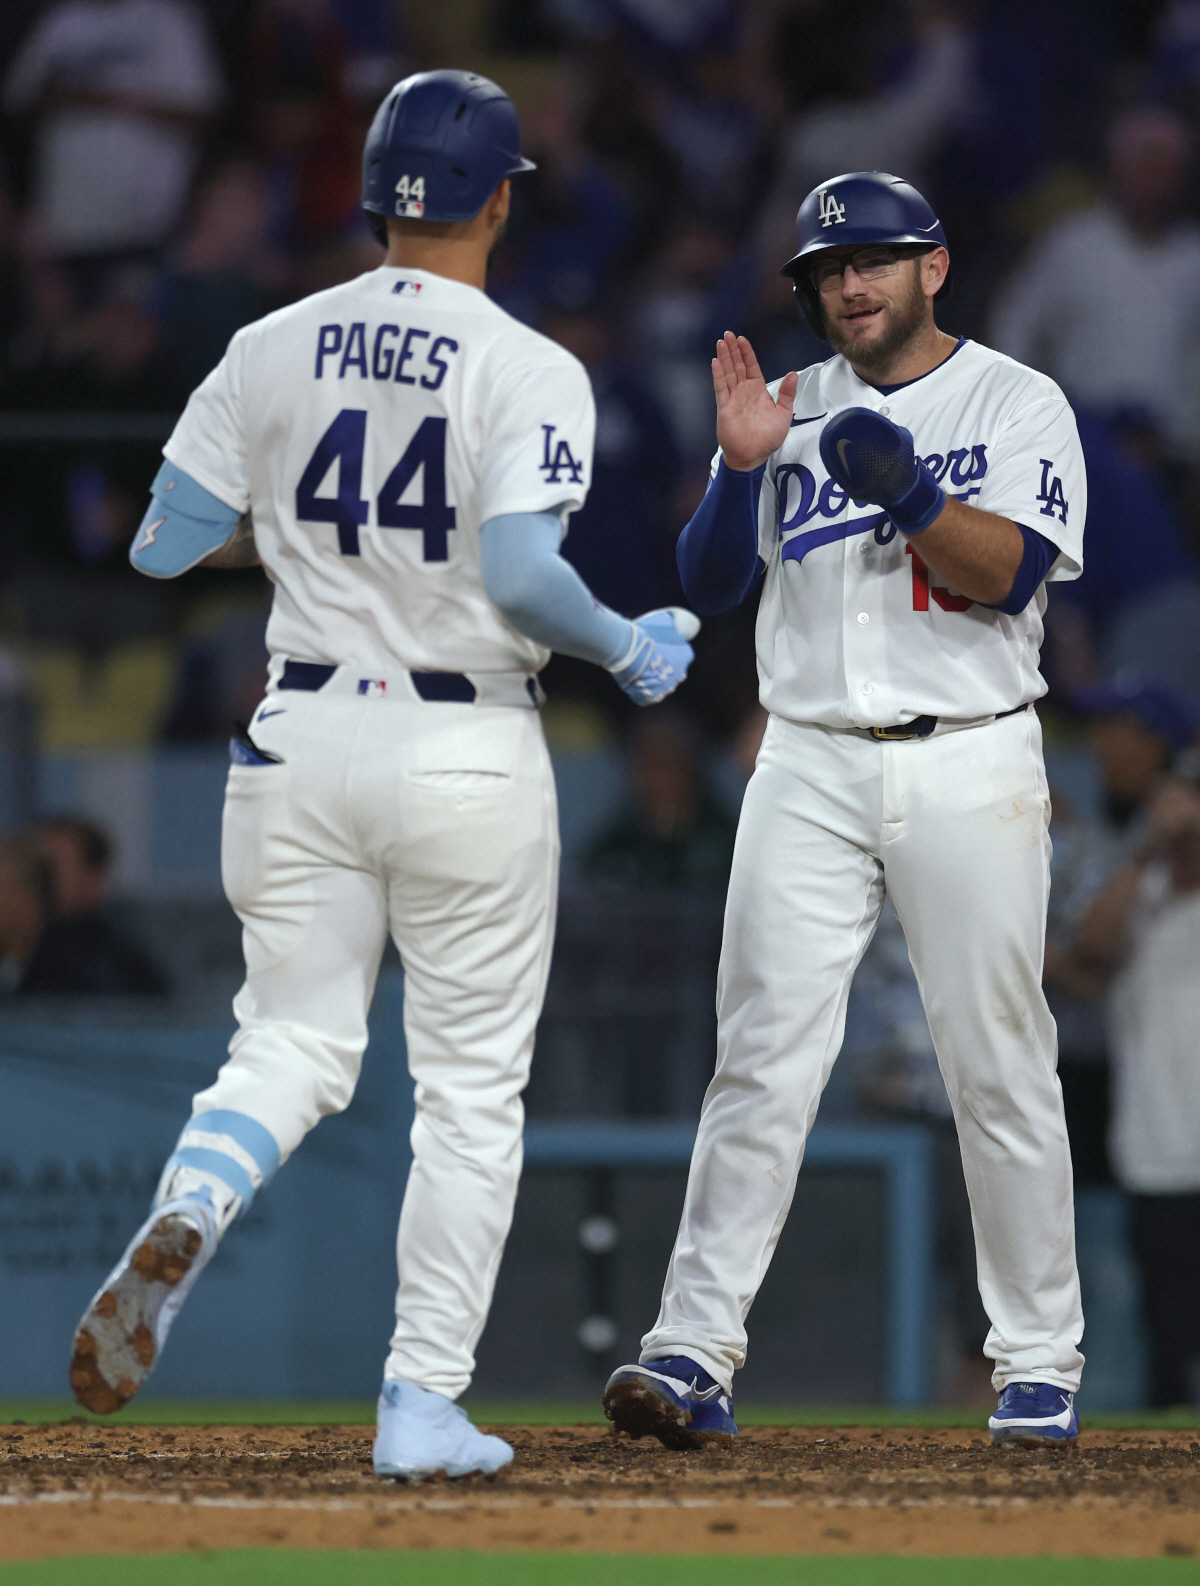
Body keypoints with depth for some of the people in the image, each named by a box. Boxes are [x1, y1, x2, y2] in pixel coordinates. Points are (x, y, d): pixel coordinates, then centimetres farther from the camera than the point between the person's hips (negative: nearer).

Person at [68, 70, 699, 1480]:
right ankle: (423, 1405, 6)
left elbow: (162, 546, 2)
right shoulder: (531, 374, -11)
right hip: (468, 754, -3)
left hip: (300, 737, 3)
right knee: (470, 1087, 8)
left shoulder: (271, 350, 2)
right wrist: (630, 651, -5)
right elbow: (520, 576, -22)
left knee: (292, 1046, 11)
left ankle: (178, 1224, -21)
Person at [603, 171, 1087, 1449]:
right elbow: (707, 580, 4)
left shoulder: (1017, 405, 2)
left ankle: (1039, 1359, 10)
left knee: (997, 1065, 1)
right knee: (762, 1056, -6)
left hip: (969, 764, -2)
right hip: (812, 769, 2)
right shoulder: (791, 411, 12)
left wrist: (910, 493, -26)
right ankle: (695, 1353, -11)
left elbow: (1010, 574, -11)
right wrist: (742, 467, -12)